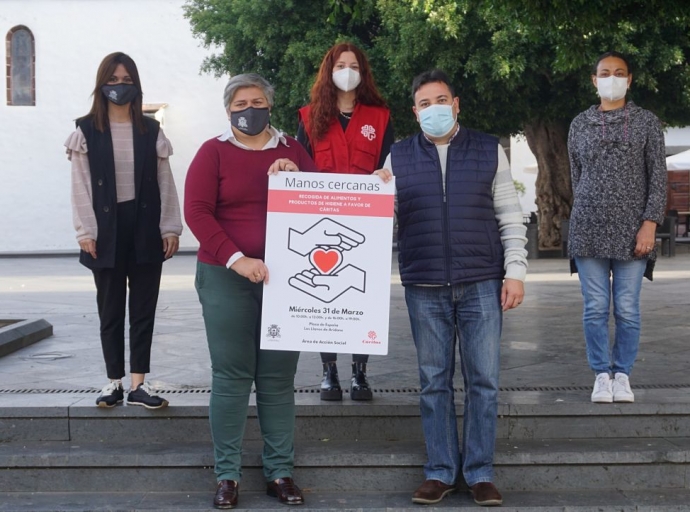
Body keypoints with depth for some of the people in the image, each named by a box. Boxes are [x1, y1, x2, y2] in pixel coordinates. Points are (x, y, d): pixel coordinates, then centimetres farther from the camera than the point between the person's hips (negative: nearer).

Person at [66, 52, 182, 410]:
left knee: (144, 308, 5)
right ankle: (115, 381, 17)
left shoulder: (151, 131, 7)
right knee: (111, 309, 6)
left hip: (145, 228, 2)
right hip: (107, 229, -2)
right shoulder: (86, 131, 1)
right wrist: (85, 231, -10)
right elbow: (80, 186, -2)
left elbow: (165, 183, 5)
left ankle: (138, 383, 13)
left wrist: (171, 228, -2)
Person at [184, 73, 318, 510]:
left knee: (279, 377, 6)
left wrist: (296, 176, -11)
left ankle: (280, 472, 14)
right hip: (226, 278, -2)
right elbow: (196, 211, -8)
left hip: (283, 276, 2)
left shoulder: (292, 150, 11)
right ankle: (228, 475, 8)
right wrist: (236, 259, -18)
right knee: (231, 376, 0)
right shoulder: (213, 152, 2)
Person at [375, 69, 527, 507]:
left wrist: (515, 271, -2)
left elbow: (510, 217, 5)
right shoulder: (399, 158, 7)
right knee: (434, 382, 7)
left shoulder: (489, 151, 5)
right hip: (424, 288, 1)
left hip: (481, 285, -1)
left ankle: (481, 472, 14)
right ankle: (441, 472, 17)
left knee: (484, 380, 3)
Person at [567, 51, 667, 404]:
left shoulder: (646, 122, 6)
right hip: (588, 230, 1)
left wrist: (650, 223, -8)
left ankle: (623, 375, 13)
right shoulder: (580, 125, 10)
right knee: (595, 309, 1)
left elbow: (658, 176, 1)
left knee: (627, 309, 0)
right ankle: (601, 375, 11)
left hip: (632, 232, -1)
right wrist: (583, 216, 12)